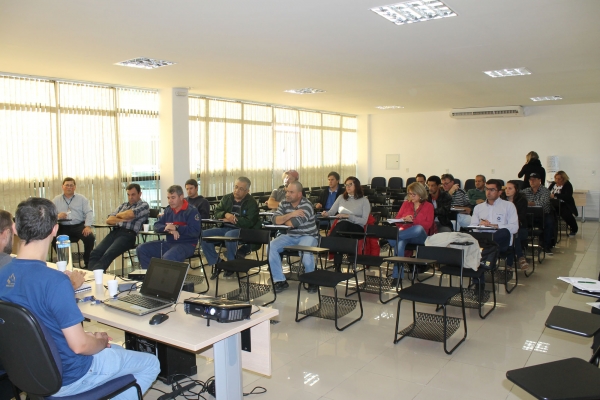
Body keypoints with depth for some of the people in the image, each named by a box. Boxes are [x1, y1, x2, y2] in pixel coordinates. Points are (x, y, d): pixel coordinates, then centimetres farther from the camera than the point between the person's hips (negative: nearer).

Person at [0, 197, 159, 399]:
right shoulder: (54, 281, -32)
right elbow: (79, 345, -27)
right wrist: (101, 341, -7)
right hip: (66, 376, -8)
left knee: (116, 350, 30)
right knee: (151, 363, 11)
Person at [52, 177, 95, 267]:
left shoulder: (81, 199, 14)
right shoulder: (56, 200, 16)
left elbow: (89, 213, 3)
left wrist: (88, 226, -15)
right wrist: (57, 216, -18)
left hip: (79, 226, -1)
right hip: (63, 227, 1)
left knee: (90, 237, -28)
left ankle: (87, 263, -9)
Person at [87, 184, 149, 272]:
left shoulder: (144, 205, 8)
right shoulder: (123, 205, 27)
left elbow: (130, 214, -13)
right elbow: (109, 220, 16)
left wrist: (119, 215, 9)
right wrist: (122, 219, -3)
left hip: (128, 234, -6)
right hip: (114, 232, 6)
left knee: (108, 255, -30)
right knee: (95, 253, -19)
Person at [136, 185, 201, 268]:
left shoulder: (192, 211, -8)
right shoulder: (168, 210, 13)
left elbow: (195, 232, -18)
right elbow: (157, 225, 7)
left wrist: (176, 228, -21)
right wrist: (168, 229, -15)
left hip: (186, 244, -7)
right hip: (169, 243, 7)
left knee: (168, 257, -37)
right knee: (142, 249, -4)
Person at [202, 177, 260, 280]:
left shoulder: (251, 203, -2)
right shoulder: (226, 198, 16)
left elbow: (249, 222, -15)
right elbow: (216, 212, 13)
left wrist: (231, 219, -11)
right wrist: (226, 214, -11)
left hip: (242, 230, -6)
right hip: (225, 228, 6)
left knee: (229, 235, -39)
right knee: (204, 235, -17)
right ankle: (216, 262, -1)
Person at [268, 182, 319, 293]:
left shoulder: (306, 205, -16)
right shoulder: (284, 204, 3)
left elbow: (293, 223, -25)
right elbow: (275, 219, -10)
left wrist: (283, 220, -4)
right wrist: (290, 214, -23)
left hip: (307, 236, -5)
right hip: (290, 236, 6)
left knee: (305, 251, -36)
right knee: (271, 247, -18)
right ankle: (280, 280, -7)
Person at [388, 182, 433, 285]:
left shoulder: (428, 206, 10)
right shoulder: (406, 204, 19)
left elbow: (428, 224, -2)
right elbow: (397, 221, 13)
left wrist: (413, 220, -14)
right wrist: (404, 219, -10)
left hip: (419, 236, -1)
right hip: (404, 232, 1)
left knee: (419, 229, -39)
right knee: (400, 242, -36)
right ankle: (396, 275, -40)